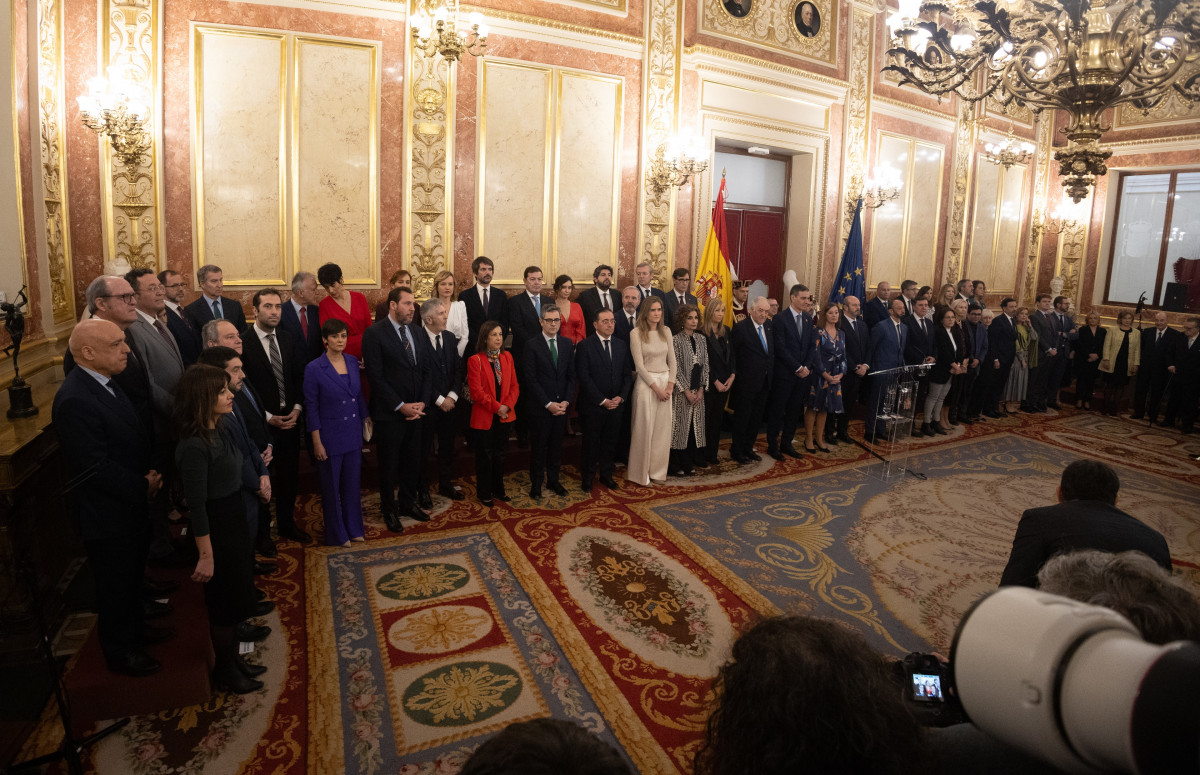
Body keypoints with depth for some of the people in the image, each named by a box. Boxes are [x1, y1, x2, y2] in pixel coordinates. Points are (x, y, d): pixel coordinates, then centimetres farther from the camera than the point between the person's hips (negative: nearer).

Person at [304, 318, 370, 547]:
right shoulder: (314, 369, -13)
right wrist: (317, 442, -11)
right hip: (330, 436, -4)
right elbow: (311, 407, -10)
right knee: (331, 486, 10)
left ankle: (354, 528, 32)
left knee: (352, 482, 15)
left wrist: (366, 418, 11)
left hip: (353, 433, 5)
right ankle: (336, 534, 26)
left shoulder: (352, 362, 1)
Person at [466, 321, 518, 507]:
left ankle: (498, 489, 30)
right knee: (485, 456, 6)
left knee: (499, 454, 16)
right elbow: (476, 390, -16)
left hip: (504, 415, 5)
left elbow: (514, 385, 5)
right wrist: (496, 407, -17)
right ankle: (484, 493, 20)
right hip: (483, 417, -5)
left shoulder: (507, 357, 6)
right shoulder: (475, 360, -11)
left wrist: (507, 405, -11)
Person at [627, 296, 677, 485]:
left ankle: (657, 470, 19)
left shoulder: (666, 331, 8)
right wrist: (655, 387, -13)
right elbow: (639, 364, -10)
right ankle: (640, 472, 14)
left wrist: (670, 385, -3)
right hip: (645, 382, -5)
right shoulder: (636, 333, -7)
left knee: (663, 428, 7)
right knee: (644, 427, 0)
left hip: (665, 381, 5)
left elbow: (672, 360, 9)